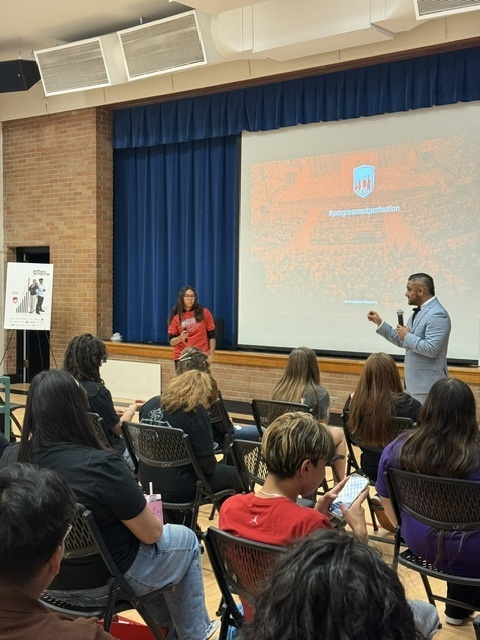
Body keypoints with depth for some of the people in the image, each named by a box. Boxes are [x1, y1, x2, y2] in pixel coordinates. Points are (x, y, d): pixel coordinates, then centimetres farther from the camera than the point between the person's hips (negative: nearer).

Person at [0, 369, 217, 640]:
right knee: (186, 540, 20)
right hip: (103, 583, -7)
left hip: (44, 580, 7)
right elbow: (151, 533, -18)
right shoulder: (102, 465, -30)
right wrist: (147, 510, 4)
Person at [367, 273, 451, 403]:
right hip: (414, 382, 10)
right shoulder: (419, 311, 13)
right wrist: (380, 323, 11)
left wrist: (408, 336, -15)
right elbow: (402, 341, 16)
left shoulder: (437, 315, -18)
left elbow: (431, 349, -27)